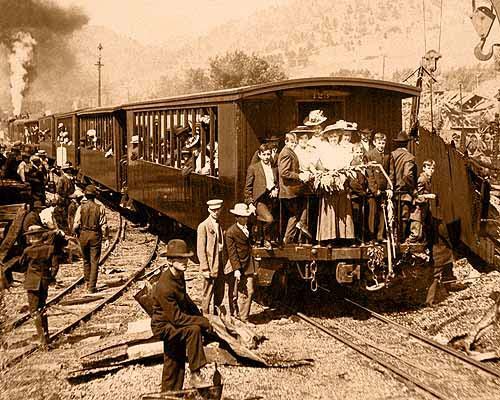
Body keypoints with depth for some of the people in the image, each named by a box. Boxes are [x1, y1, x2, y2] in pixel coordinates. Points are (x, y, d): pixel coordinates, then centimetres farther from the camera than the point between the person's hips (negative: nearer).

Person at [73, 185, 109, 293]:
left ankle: (88, 282, 27)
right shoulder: (100, 208, -7)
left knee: (86, 260, 19)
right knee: (94, 262, 2)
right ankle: (91, 287, 0)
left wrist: (77, 233, 13)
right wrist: (106, 238, 0)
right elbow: (104, 225, -7)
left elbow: (76, 225, -6)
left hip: (83, 235, 2)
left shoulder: (81, 208, -5)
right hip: (95, 235, -2)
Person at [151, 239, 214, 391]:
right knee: (193, 329, -30)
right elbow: (176, 318, -31)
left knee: (175, 364, 17)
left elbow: (185, 299, 15)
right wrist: (202, 321, -23)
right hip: (163, 326, -9)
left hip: (174, 324, 9)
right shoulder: (164, 287, -32)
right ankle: (195, 375, -23)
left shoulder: (178, 276, -2)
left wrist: (200, 316, 4)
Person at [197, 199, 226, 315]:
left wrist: (224, 264, 11)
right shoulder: (203, 226, -8)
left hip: (220, 266, 7)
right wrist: (205, 269, -15)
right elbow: (200, 250, -11)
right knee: (207, 295, -2)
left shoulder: (220, 225, 14)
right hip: (210, 266, -7)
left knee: (220, 294, 12)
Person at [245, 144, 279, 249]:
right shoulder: (253, 168, 2)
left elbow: (278, 183, 27)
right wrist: (250, 203, -7)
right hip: (259, 200, -5)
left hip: (271, 200, 5)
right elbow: (248, 187, 1)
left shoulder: (274, 168, 15)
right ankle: (266, 239, -3)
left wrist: (276, 190, 5)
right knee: (269, 219, -26)